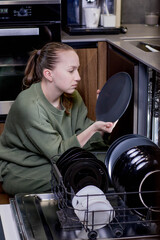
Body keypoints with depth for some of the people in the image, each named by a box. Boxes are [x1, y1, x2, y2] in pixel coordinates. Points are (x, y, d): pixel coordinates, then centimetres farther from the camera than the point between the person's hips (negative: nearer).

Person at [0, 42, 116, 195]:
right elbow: (58, 153, -24)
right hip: (19, 173, -7)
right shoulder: (29, 105, -25)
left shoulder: (72, 97, -1)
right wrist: (93, 129, -33)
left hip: (53, 164, 7)